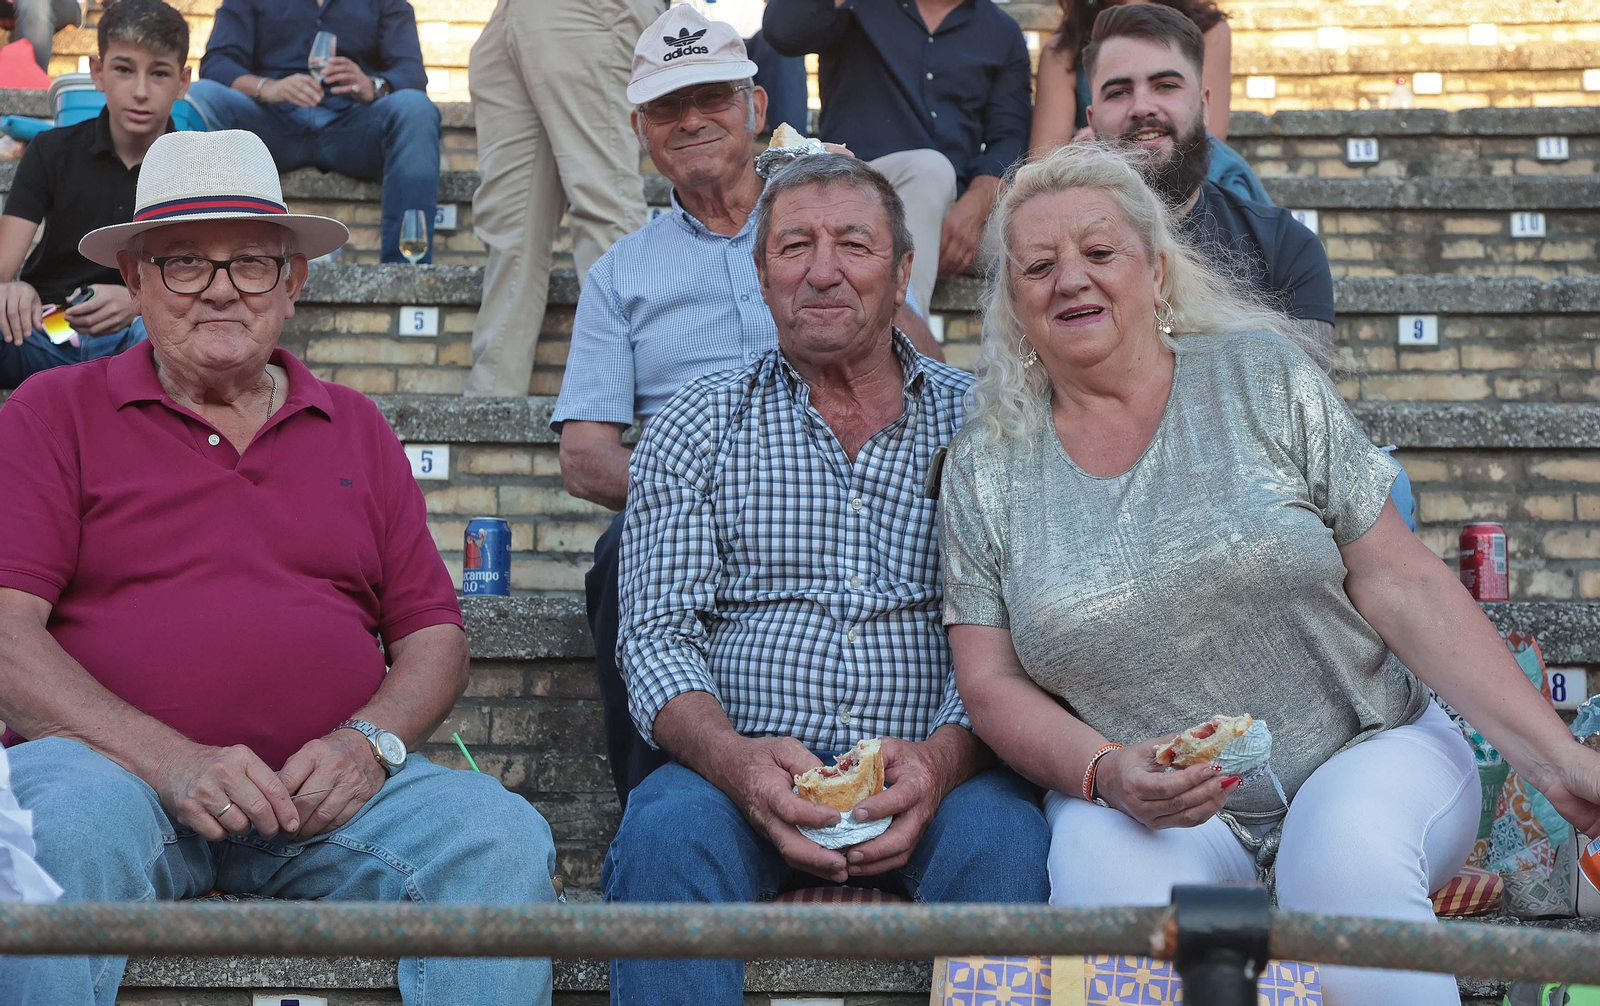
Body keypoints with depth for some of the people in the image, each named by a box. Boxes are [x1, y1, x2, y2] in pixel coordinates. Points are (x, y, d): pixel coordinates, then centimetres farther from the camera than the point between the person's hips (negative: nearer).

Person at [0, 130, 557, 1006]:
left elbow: (434, 638, 16)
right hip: (119, 773, -2)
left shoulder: (356, 430, 21)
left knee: (504, 841, -25)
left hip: (330, 792, 3)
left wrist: (370, 742, -7)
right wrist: (172, 761, -16)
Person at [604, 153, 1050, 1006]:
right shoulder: (695, 427, 13)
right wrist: (734, 759, -18)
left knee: (1003, 840, -32)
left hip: (937, 776, 0)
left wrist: (942, 760, -18)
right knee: (666, 832, -32)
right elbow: (657, 640, 4)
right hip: (741, 770, 0)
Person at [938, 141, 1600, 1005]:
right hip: (1143, 801, 1)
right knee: (1109, 888, -32)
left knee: (1346, 864, -34)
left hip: (1364, 749, 0)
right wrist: (1106, 772, -17)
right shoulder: (985, 469, 4)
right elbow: (992, 685, 4)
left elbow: (1401, 584, -2)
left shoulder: (1263, 379, 1)